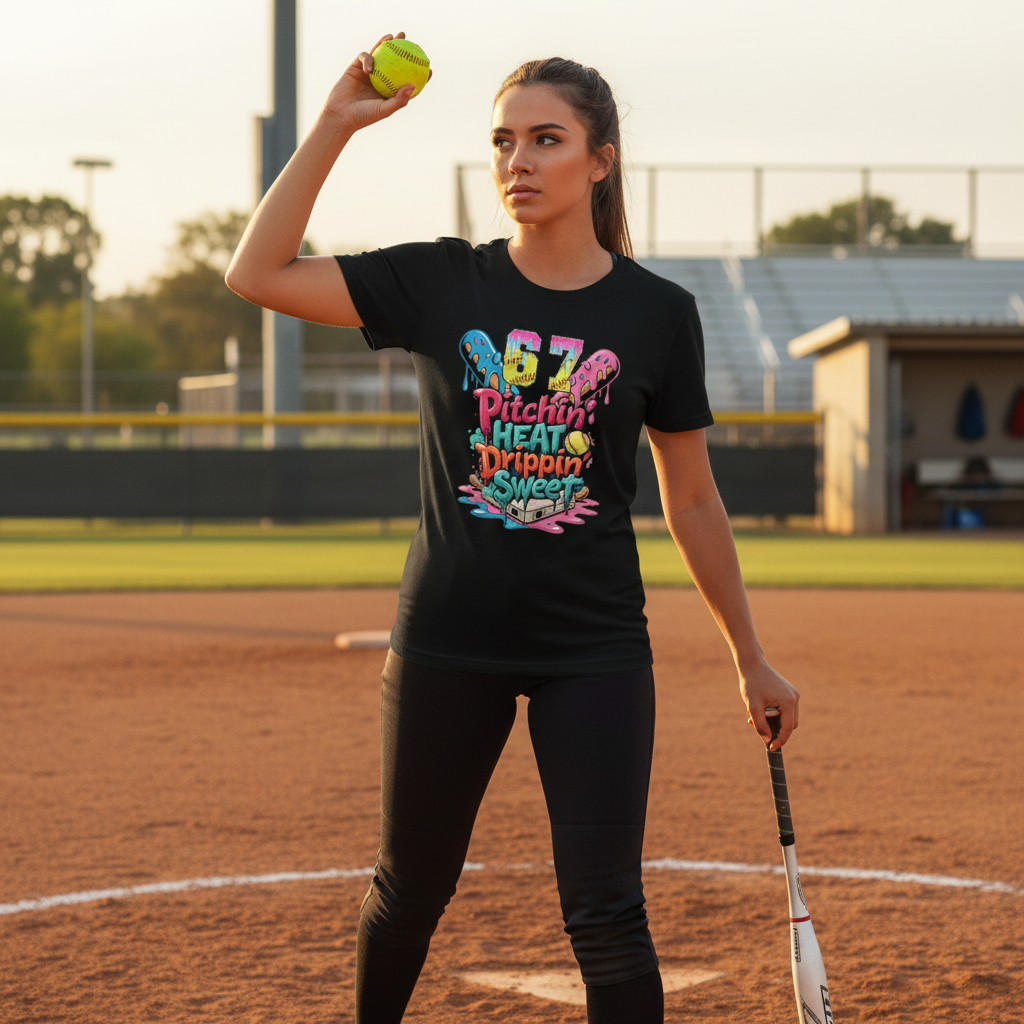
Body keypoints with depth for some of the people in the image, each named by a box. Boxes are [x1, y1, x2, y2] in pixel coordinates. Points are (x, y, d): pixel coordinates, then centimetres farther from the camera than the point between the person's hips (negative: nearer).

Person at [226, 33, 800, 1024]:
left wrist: (750, 657, 9)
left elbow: (692, 502, 6)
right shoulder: (441, 285, 0)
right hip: (448, 642, 1)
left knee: (605, 915, -6)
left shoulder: (657, 313, -1)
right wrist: (333, 125, -11)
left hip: (594, 651, -1)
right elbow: (257, 274, -6)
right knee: (409, 888, 15)